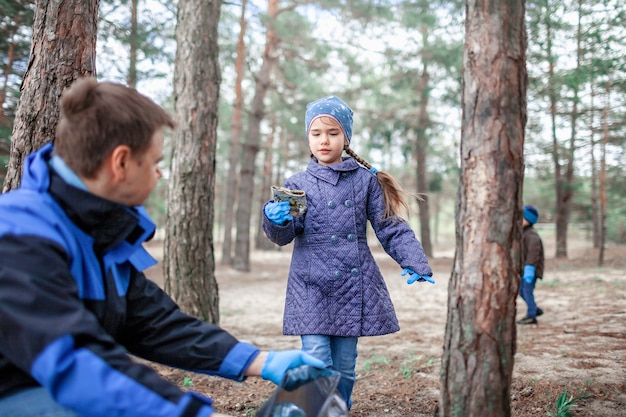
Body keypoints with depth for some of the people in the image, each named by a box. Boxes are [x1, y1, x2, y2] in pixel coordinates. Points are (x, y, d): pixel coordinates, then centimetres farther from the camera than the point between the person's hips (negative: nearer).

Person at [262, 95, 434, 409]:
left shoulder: (366, 180, 5)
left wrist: (414, 262, -9)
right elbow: (284, 235, -7)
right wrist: (276, 219, -30)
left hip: (354, 286, 1)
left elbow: (390, 227, 5)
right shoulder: (298, 184, 3)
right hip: (311, 288, -1)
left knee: (344, 367, 10)